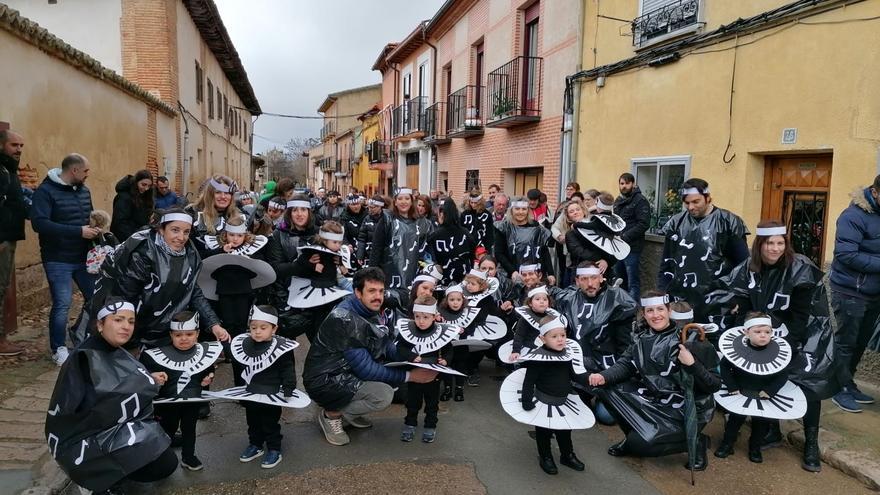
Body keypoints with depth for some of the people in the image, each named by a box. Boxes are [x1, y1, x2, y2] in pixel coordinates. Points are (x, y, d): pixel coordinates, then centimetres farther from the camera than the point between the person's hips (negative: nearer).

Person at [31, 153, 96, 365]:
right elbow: (39, 223, -24)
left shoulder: (84, 190, 9)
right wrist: (78, 231, -27)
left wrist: (94, 228, 0)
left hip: (83, 257, 7)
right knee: (62, 304, -8)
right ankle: (58, 349, 10)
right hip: (58, 259, -7)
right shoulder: (46, 191, -12)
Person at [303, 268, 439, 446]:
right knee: (383, 395, -25)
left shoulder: (371, 313, 2)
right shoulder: (344, 319, -25)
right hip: (324, 382, -9)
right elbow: (365, 369, -25)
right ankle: (331, 414, -2)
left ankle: (348, 411, 12)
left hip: (346, 373, 9)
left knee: (396, 374, 4)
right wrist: (409, 376, -22)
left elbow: (389, 349, 1)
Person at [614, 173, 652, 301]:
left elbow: (644, 224, -17)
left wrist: (624, 237, -19)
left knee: (633, 282, -4)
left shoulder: (640, 201, -8)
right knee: (619, 280, 16)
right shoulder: (618, 201, 17)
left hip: (632, 247, -8)